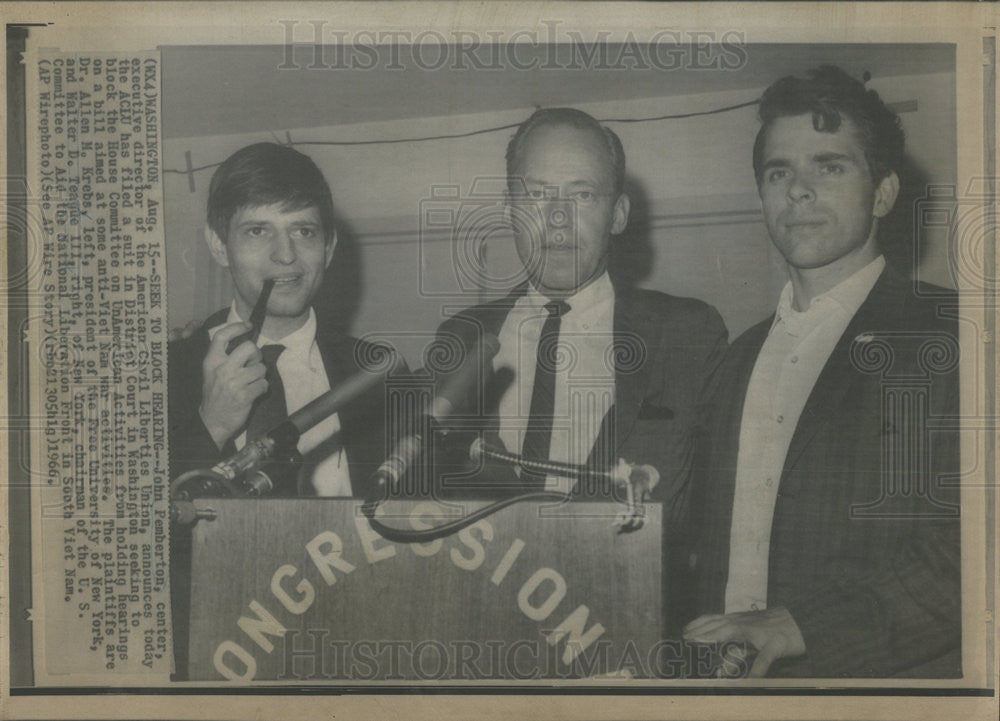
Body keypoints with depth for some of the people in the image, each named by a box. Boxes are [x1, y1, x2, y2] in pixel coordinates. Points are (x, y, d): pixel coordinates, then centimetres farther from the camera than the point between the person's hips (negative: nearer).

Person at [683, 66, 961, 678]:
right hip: (733, 681, 4)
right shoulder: (741, 360, 18)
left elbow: (977, 550, -10)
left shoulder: (951, 335, -1)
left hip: (890, 674, -4)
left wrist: (806, 625, -14)